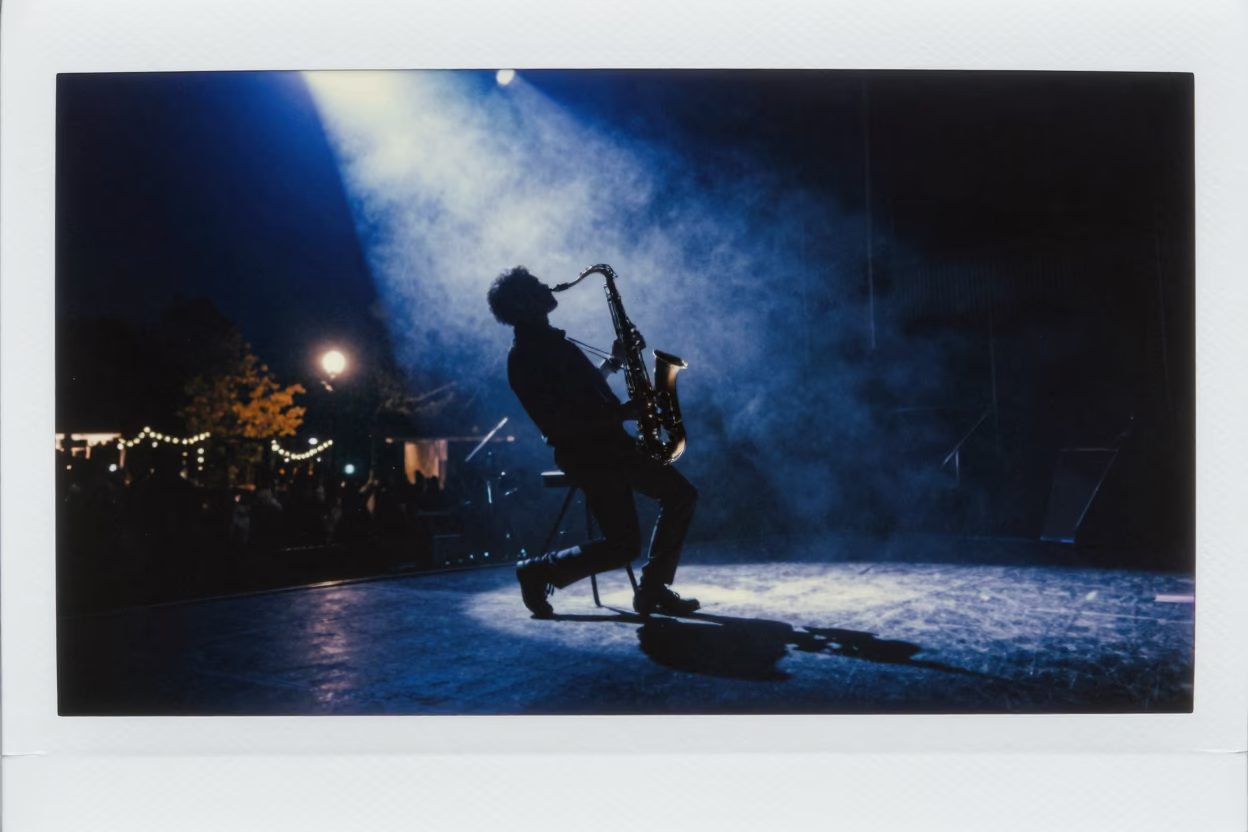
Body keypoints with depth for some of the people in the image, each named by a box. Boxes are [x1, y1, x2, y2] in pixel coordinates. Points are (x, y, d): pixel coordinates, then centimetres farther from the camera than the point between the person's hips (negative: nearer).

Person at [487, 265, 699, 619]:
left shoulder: (548, 340, 15)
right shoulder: (523, 357, -14)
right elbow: (557, 423, -23)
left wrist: (612, 361, 13)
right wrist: (620, 414, -22)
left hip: (607, 442, 9)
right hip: (584, 453, -9)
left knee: (681, 494, 6)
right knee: (622, 546, -10)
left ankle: (653, 590, 9)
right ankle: (538, 571, 8)